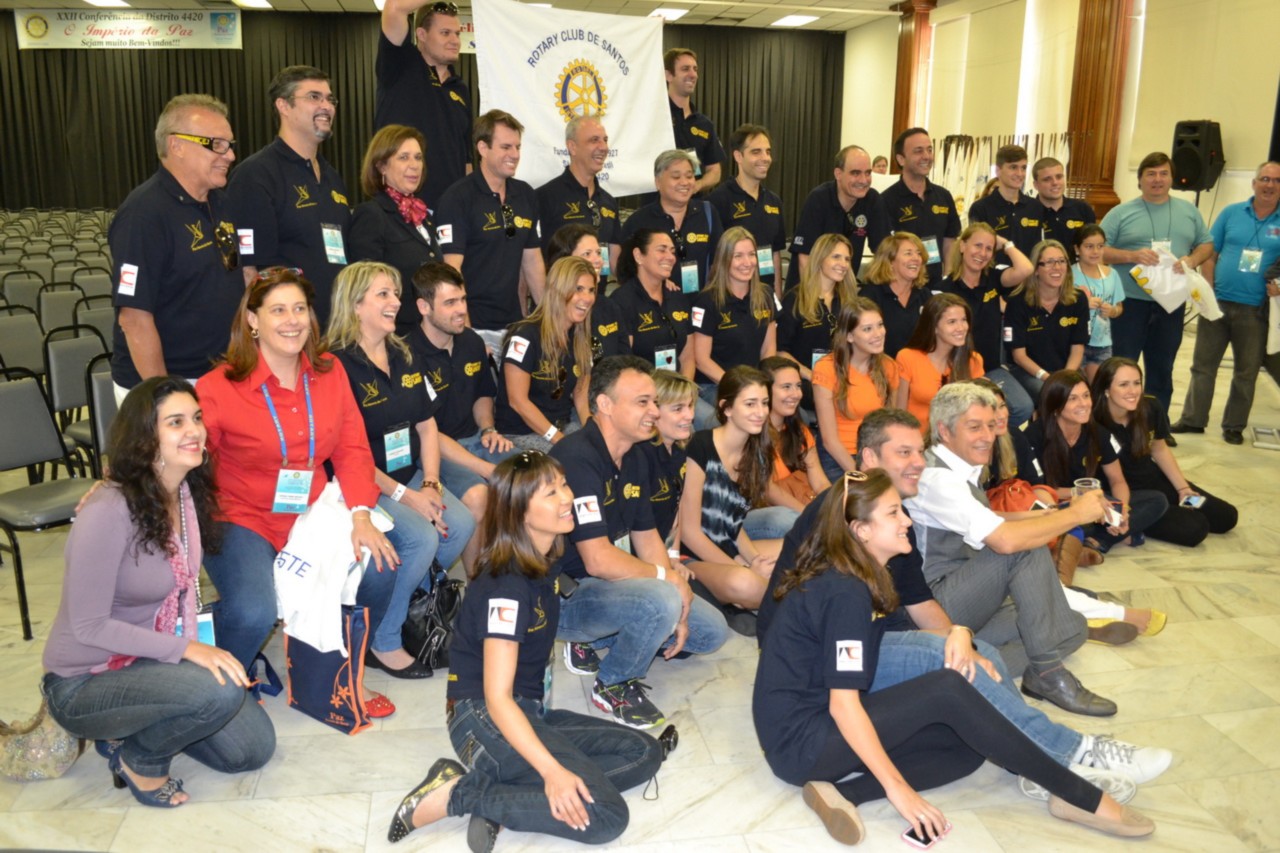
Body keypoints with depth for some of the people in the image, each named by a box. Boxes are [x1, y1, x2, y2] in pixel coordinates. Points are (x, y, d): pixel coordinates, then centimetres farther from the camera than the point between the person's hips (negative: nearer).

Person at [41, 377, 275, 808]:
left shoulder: (189, 492, -5)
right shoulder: (108, 513, -28)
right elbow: (89, 626, -24)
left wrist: (195, 647, -8)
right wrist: (187, 650, -27)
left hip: (152, 660, 7)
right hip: (84, 685, -7)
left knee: (253, 750, 3)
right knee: (220, 691, -31)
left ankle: (136, 726, 20)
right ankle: (139, 759, -1)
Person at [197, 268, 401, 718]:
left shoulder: (330, 372, 2)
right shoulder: (219, 388, -10)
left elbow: (352, 448, 0)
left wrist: (361, 515, -12)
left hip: (313, 514, 4)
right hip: (242, 519, -4)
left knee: (377, 572, -18)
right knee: (254, 613, -30)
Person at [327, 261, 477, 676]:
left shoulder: (404, 357, 11)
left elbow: (427, 427, 11)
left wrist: (430, 485, -5)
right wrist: (404, 496, -18)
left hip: (410, 477, 7)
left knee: (462, 524, -16)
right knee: (422, 537, -26)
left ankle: (415, 608, 8)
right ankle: (381, 642, -6)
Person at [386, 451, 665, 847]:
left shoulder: (544, 563, 5)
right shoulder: (507, 585, -20)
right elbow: (497, 698, -24)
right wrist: (552, 770, -32)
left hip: (527, 711, 9)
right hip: (485, 720, -9)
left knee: (645, 753, 0)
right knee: (605, 816, -19)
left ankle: (499, 789, -9)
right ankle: (457, 794, -11)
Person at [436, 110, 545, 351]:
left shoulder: (526, 195, 10)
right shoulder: (457, 198, -8)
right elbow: (451, 268, -13)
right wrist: (464, 332, -19)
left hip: (514, 324, 6)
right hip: (475, 327, -6)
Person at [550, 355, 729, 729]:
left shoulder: (636, 457, 5)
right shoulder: (577, 458, -25)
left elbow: (646, 535, 10)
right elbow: (599, 560, -29)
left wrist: (676, 612, -1)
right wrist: (668, 577, -16)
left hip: (609, 584, 9)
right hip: (563, 596, -9)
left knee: (712, 631, 6)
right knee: (661, 601, -34)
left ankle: (593, 644, 15)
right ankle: (614, 685, -4)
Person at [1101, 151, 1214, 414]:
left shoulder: (1189, 211, 10)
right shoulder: (1121, 213, -1)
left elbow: (1207, 245, 14)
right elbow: (1099, 251, -4)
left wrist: (1192, 259, -8)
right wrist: (1132, 256, -19)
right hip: (1130, 302, -3)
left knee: (1162, 370, 11)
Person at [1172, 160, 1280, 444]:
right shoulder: (1231, 213, 4)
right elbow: (1210, 254, 5)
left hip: (1255, 310, -1)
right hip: (1217, 302, 1)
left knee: (1246, 372, 9)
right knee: (1203, 365, 8)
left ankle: (1234, 426, 21)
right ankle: (1193, 419, 18)